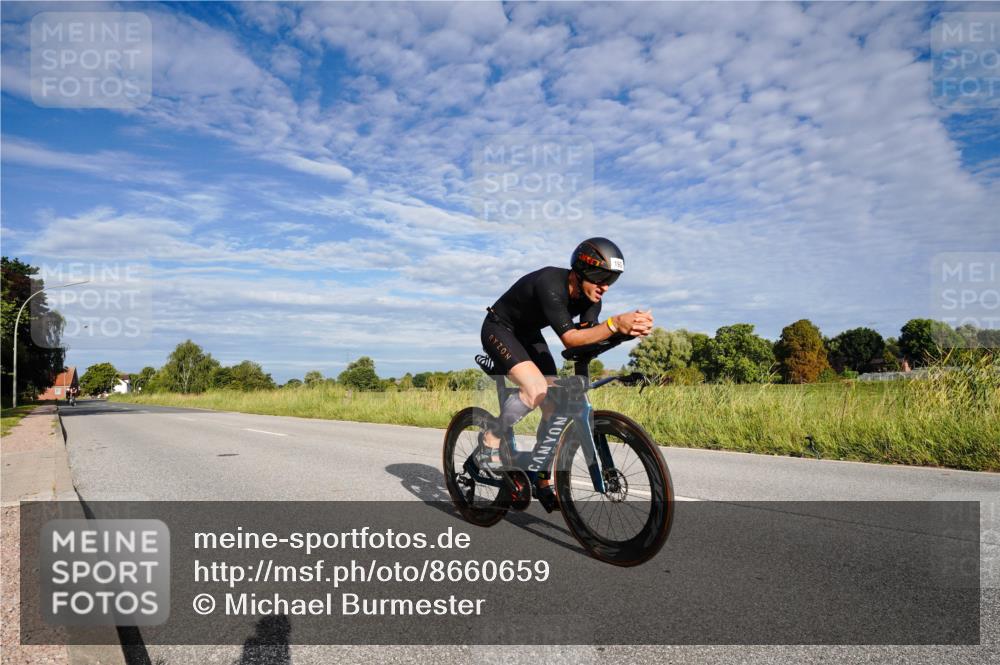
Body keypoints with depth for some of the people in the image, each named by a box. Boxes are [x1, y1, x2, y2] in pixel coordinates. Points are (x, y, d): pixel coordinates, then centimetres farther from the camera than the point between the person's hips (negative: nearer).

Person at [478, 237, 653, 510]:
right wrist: (615, 324, -53)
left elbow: (591, 336, -21)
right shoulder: (550, 285, -35)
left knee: (554, 406, -4)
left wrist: (628, 330, -39)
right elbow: (569, 338, -41)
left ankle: (545, 483, 10)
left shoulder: (590, 295, -12)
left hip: (528, 335, 8)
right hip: (499, 330, -7)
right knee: (536, 390, -30)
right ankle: (490, 439, -5)